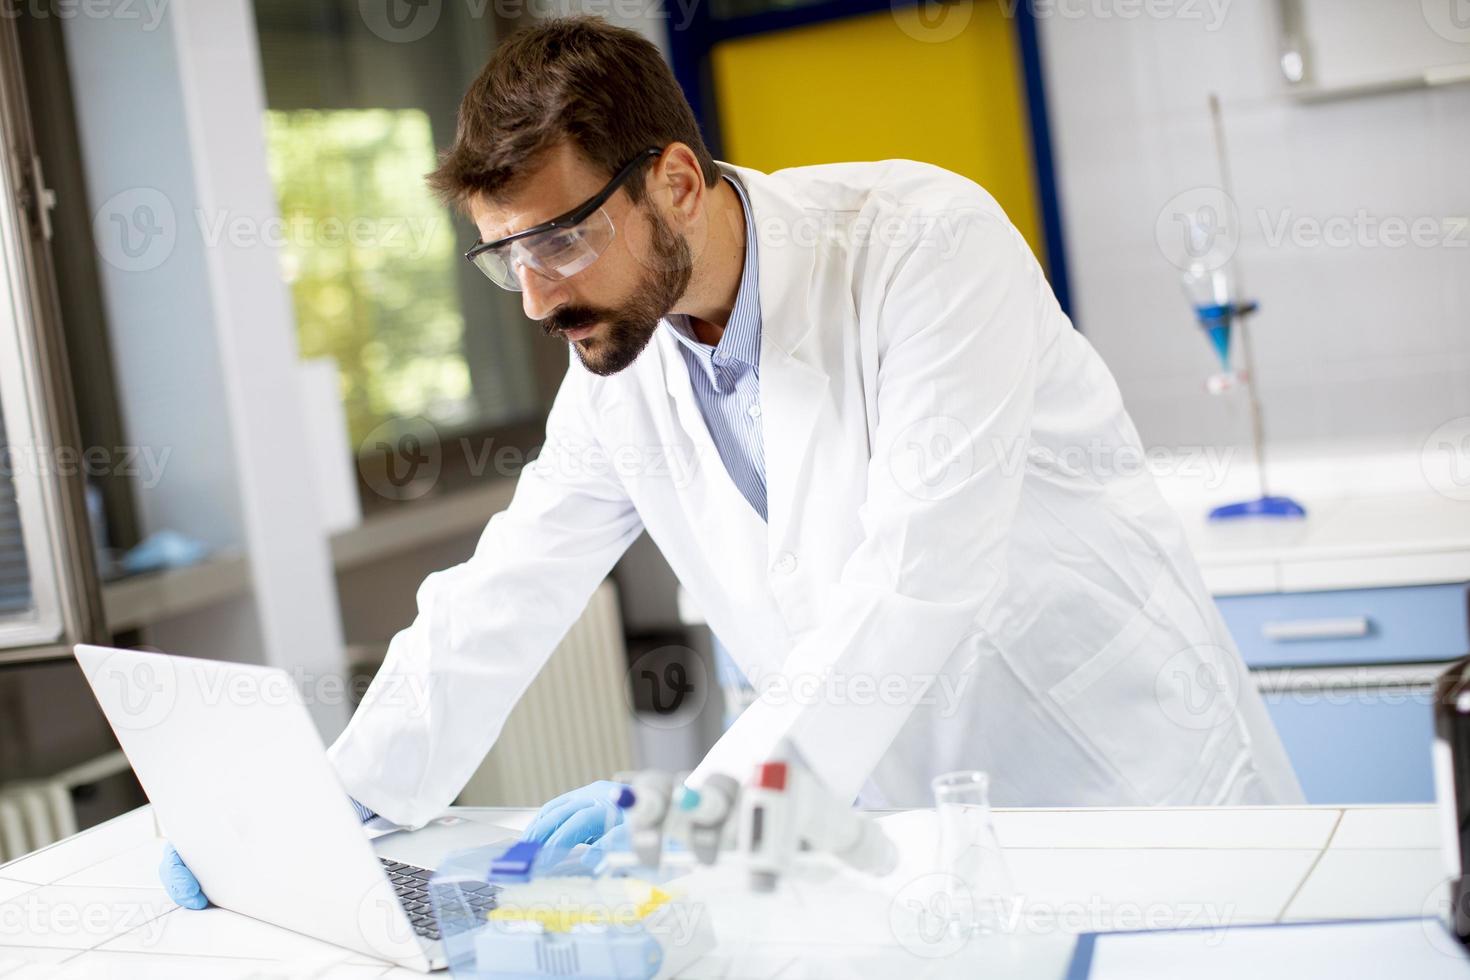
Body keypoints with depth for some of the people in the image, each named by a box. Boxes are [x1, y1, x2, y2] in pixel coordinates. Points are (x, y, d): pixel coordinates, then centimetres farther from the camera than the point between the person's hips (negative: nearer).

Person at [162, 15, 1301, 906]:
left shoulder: (927, 242, -21)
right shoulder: (615, 369, -1)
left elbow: (921, 565, -30)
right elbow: (494, 613, 2)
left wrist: (708, 796, -36)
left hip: (1124, 767, -5)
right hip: (918, 824, 5)